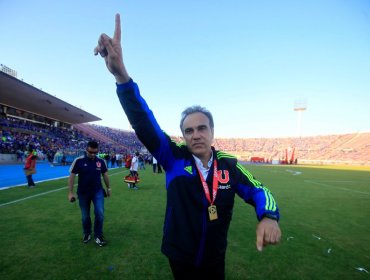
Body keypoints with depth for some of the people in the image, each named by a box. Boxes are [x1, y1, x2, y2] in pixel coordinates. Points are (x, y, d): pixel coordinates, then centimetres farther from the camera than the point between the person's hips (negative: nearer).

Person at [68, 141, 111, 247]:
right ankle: (87, 234, 37)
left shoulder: (101, 161, -6)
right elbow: (72, 176, -7)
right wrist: (70, 192, -8)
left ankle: (98, 235, 16)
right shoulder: (78, 161, -13)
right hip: (83, 193, -1)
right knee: (85, 216, 12)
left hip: (98, 191, 1)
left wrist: (108, 188, 13)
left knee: (100, 213, -5)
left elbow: (105, 175, 6)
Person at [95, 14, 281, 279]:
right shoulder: (174, 157, -18)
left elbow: (257, 191, -8)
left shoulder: (229, 165, -14)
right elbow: (144, 124, -28)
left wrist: (268, 217, -32)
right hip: (180, 257, 0)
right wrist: (122, 75, -40)